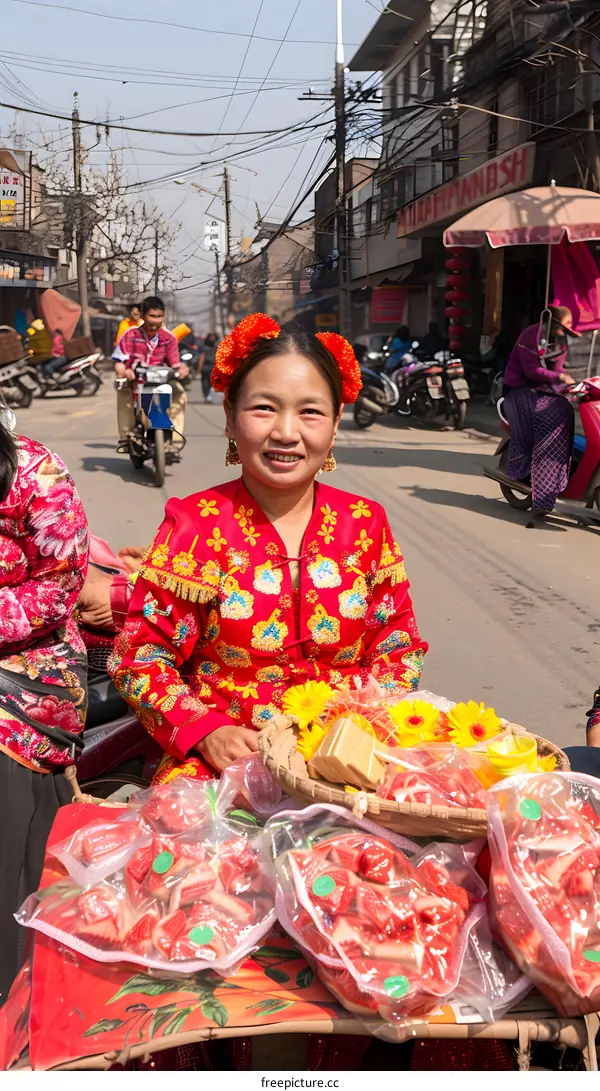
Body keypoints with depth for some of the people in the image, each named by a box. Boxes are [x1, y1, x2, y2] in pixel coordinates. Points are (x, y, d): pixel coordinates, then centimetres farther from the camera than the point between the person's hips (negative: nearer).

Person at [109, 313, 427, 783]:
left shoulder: (366, 524, 5)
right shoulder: (193, 525, -2)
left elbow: (399, 651, 11)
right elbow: (139, 655, -2)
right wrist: (206, 730, -16)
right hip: (224, 758, -2)